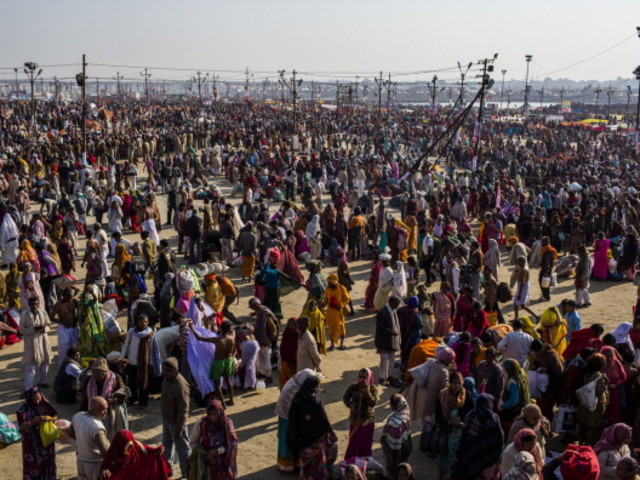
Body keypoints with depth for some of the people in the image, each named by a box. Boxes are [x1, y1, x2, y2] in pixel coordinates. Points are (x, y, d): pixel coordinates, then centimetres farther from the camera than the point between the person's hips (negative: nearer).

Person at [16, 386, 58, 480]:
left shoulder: (45, 404, -5)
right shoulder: (23, 409, -14)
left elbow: (55, 416, 1)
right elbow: (22, 426, -19)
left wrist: (48, 418, -20)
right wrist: (34, 421, -33)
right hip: (32, 444, -3)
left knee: (48, 462, 15)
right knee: (33, 465, 4)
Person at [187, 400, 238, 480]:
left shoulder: (227, 423, -8)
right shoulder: (201, 424, -13)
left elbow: (233, 443, -5)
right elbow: (192, 443, -4)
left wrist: (217, 451, -18)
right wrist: (204, 454, -16)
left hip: (223, 464, 2)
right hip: (204, 465, -1)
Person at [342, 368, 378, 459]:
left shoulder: (373, 389, -13)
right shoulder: (353, 387, -9)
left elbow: (373, 403, -25)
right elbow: (345, 398, 5)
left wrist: (367, 392, -33)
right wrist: (351, 406, -11)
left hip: (368, 420, -1)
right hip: (355, 419, 1)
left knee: (366, 442, 8)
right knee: (354, 441, 12)